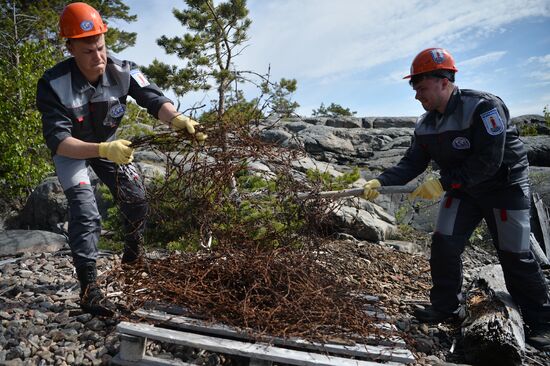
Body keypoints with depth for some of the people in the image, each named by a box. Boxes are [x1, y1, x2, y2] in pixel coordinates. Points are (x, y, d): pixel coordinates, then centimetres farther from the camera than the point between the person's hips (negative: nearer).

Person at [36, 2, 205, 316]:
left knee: (137, 200, 2)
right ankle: (89, 289, -8)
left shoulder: (122, 71, -24)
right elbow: (58, 141, -38)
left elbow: (154, 100, -28)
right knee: (85, 212, -18)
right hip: (71, 151, -3)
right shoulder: (54, 85, -33)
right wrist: (103, 150, -54)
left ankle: (134, 255, 31)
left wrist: (179, 120, -51)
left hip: (108, 143, 4)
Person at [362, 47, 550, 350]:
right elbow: (411, 164, -7)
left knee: (514, 256, 1)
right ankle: (444, 306, 17)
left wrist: (442, 183, -33)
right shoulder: (425, 125, -5)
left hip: (504, 186, -5)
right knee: (443, 244, -1)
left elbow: (487, 162, -31)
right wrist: (380, 182, -21)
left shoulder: (484, 107, -25)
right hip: (461, 189, 6)